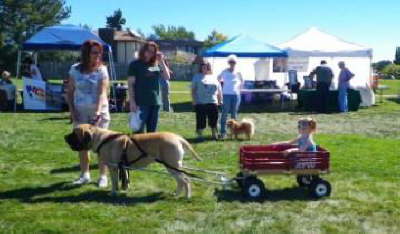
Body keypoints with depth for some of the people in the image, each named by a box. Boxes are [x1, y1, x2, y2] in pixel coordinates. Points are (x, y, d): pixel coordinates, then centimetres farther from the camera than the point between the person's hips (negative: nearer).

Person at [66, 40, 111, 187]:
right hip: (80, 112, 3)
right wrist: (72, 110, -4)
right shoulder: (75, 69, 1)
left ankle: (103, 176, 9)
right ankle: (84, 175, 22)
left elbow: (102, 93, -17)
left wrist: (98, 112, -30)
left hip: (99, 112, -3)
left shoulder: (101, 70, -7)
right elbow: (70, 92, 7)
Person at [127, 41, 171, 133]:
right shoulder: (135, 64, 0)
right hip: (141, 103, -5)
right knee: (139, 131, -6)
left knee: (152, 132, 11)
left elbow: (167, 77, 7)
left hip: (155, 102, 5)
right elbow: (131, 84, -4)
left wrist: (162, 61, 1)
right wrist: (132, 101, -13)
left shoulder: (156, 65, 14)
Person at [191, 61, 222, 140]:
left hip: (212, 102, 3)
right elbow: (193, 90, 2)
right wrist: (194, 100, -6)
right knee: (200, 120, 0)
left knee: (214, 119, 6)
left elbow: (219, 91, 16)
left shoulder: (214, 77, 15)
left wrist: (220, 100, 9)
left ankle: (215, 134, 19)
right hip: (200, 103, -3)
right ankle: (200, 135, 12)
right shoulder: (197, 77, 7)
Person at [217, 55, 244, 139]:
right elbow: (218, 79, 11)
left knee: (234, 114, 9)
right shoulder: (224, 72, -3)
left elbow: (242, 81, 20)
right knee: (224, 113, -6)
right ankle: (223, 132, -4)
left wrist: (239, 88, 11)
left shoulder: (238, 73, 4)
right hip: (226, 94, -3)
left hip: (236, 95, 3)